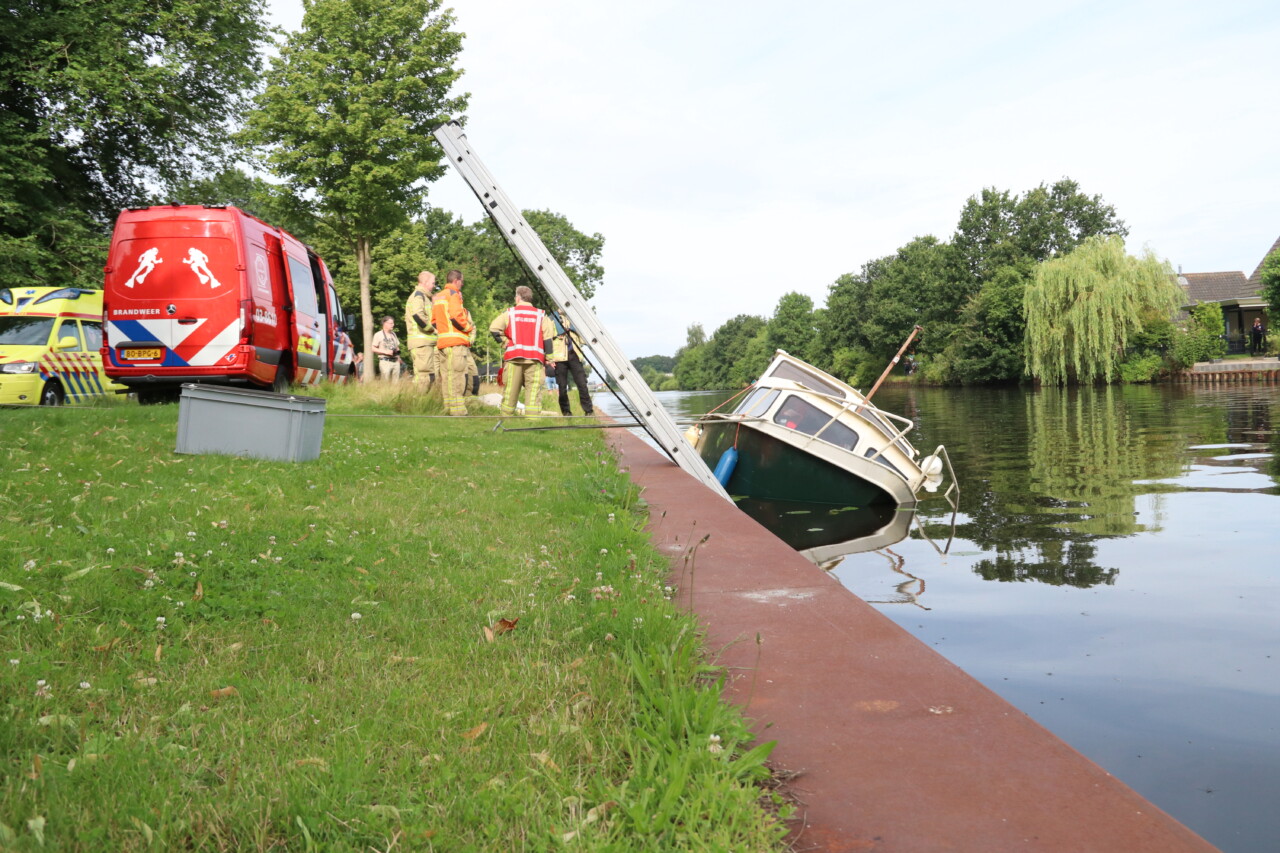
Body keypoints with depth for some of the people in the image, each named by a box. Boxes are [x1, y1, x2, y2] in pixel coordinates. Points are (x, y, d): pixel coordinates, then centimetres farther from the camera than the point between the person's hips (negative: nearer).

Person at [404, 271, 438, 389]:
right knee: (425, 374, -12)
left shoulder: (425, 297, 25)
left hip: (428, 342, 10)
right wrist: (432, 329, -14)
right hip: (421, 342, -10)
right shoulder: (418, 295, -7)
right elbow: (418, 315, -24)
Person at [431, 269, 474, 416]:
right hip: (456, 343, -9)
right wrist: (468, 328, -5)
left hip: (441, 342, 9)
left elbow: (433, 321, 21)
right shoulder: (454, 294, -4)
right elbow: (456, 316, -17)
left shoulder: (437, 297, 23)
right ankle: (458, 411, -15)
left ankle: (448, 409, 12)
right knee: (456, 377, -11)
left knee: (446, 378, 10)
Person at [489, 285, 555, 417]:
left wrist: (504, 341, 10)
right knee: (534, 391, -5)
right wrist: (548, 359, 6)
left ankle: (505, 418, 12)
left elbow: (494, 328, -3)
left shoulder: (509, 313, 8)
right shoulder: (541, 315, 11)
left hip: (513, 357, 0)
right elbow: (548, 339, 5)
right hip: (535, 359, 0)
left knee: (510, 391, 6)